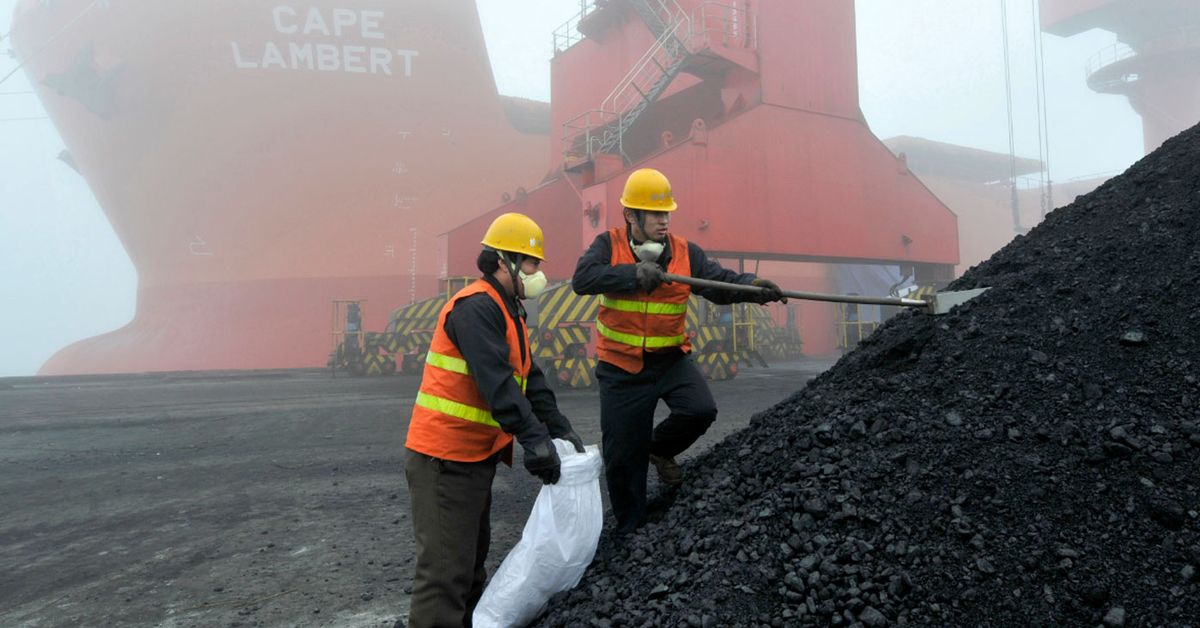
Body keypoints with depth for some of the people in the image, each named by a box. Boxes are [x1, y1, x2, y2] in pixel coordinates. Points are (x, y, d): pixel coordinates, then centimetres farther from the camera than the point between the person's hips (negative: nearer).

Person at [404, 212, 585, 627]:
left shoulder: (507, 313, 15)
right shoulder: (475, 307, -18)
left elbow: (530, 379, 13)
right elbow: (496, 381, -28)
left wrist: (559, 429, 3)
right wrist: (534, 437, -32)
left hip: (474, 456, 11)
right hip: (446, 458, -11)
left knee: (473, 554, 21)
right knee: (446, 565, -7)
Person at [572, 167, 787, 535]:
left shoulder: (686, 253, -1)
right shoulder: (609, 245, -8)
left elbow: (721, 282, -12)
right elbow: (583, 279, -24)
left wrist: (755, 287, -32)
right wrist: (634, 273, -34)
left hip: (670, 359, 2)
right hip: (621, 367, -2)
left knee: (701, 410, -23)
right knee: (622, 455, 5)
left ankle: (659, 449, 13)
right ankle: (629, 529, 30)